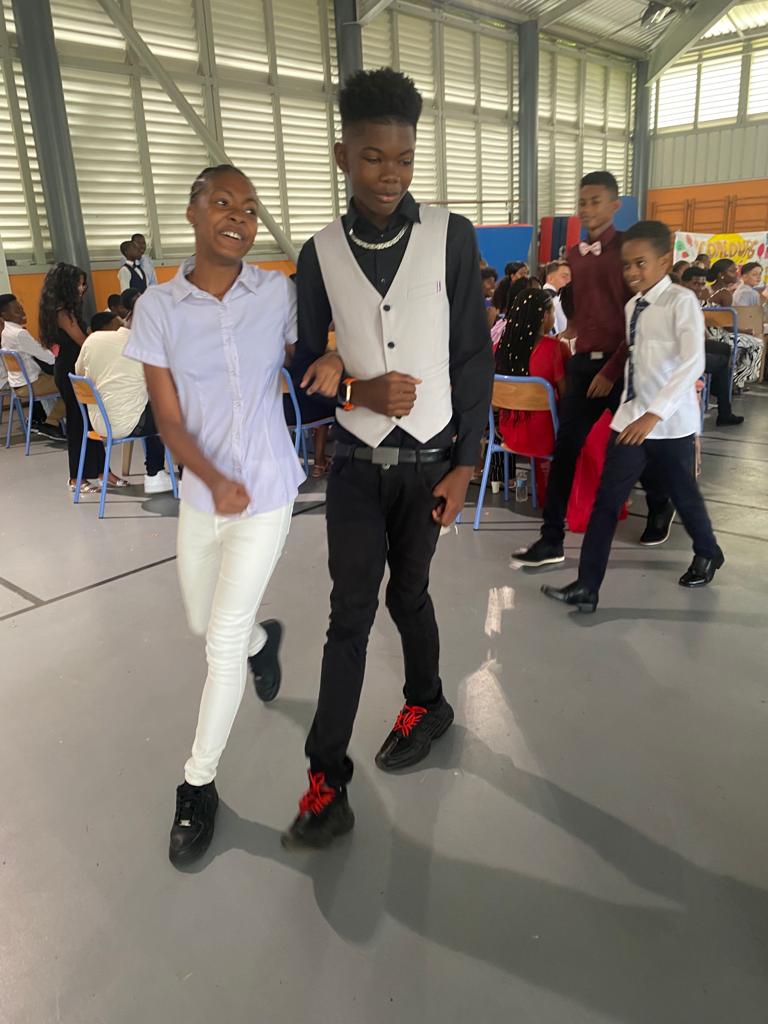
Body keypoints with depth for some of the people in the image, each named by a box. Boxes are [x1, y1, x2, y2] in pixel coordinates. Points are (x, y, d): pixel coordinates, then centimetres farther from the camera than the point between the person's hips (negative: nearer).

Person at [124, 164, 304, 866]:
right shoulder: (157, 308, -6)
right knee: (203, 624, 20)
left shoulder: (280, 294, -7)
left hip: (267, 494, -2)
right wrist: (214, 481, -21)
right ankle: (263, 638, 56)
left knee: (224, 639, -2)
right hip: (202, 493, 3)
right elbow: (169, 418, -7)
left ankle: (199, 785, 18)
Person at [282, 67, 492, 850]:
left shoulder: (450, 238, -3)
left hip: (429, 460, -1)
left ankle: (426, 704, 42)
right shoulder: (321, 254, 1)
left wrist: (465, 464, -6)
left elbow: (474, 359, -3)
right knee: (350, 614, 0)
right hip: (357, 463, 1)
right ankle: (326, 785, 10)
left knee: (407, 594, 13)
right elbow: (306, 369, 5)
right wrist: (357, 389, -16)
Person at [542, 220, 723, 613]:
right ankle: (587, 587, 8)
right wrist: (634, 410, 12)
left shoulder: (682, 301, -13)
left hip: (671, 423, -6)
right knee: (606, 500, 1)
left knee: (683, 494, 14)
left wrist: (654, 414, -32)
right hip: (630, 416, 6)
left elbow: (693, 362, -24)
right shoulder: (632, 307, 9)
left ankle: (707, 553, 43)